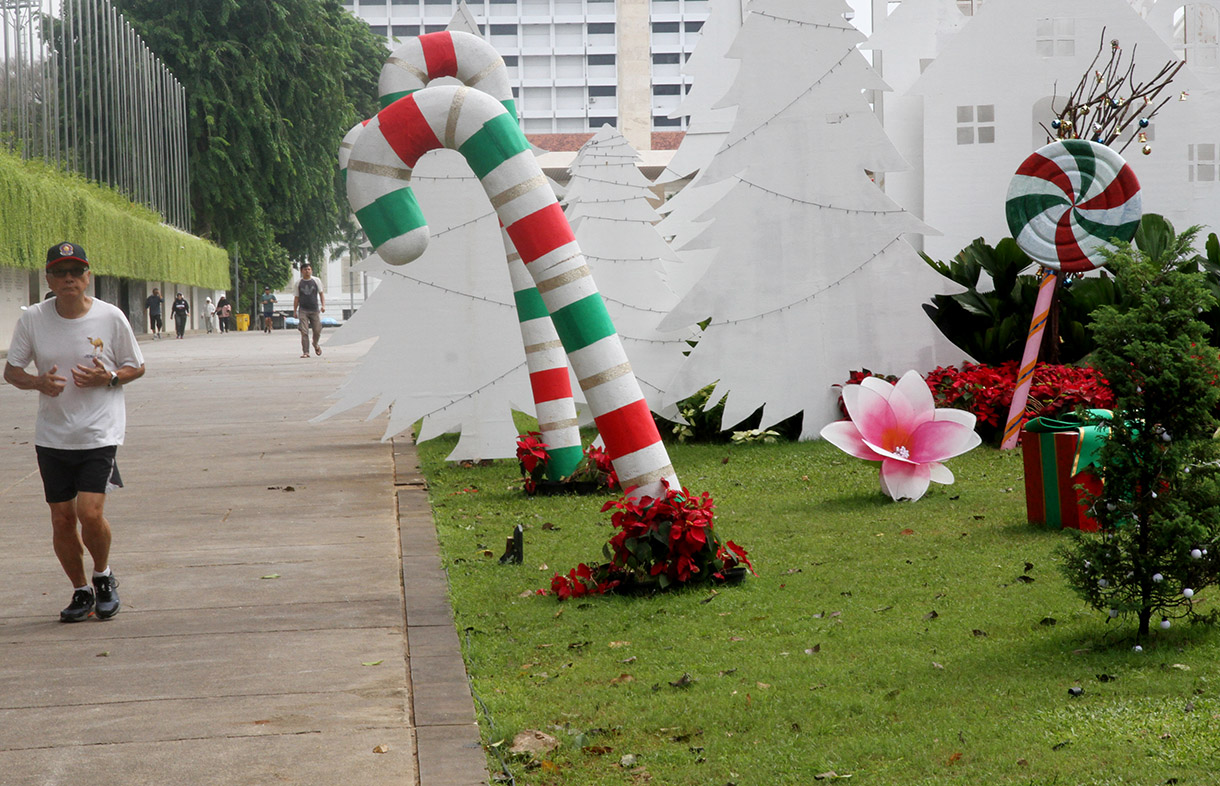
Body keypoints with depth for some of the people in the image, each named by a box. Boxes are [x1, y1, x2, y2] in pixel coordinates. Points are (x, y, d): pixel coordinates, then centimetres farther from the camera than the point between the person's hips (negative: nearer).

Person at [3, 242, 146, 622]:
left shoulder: (111, 317, -5)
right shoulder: (33, 318, -1)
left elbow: (137, 367, 6)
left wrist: (108, 378, -15)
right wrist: (39, 382, -15)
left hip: (99, 433, -3)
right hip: (51, 435, 3)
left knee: (90, 513, -14)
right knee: (62, 519, 5)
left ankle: (103, 577, 14)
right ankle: (81, 592, 24)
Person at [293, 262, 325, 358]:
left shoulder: (316, 281, 6)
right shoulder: (298, 283, 6)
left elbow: (321, 293, 11)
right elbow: (296, 298, 9)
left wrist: (323, 305, -3)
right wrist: (294, 311, 5)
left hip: (315, 310, 1)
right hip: (303, 310, -1)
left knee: (317, 331, 1)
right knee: (304, 332, -11)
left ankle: (316, 344, 32)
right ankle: (305, 352, -10)